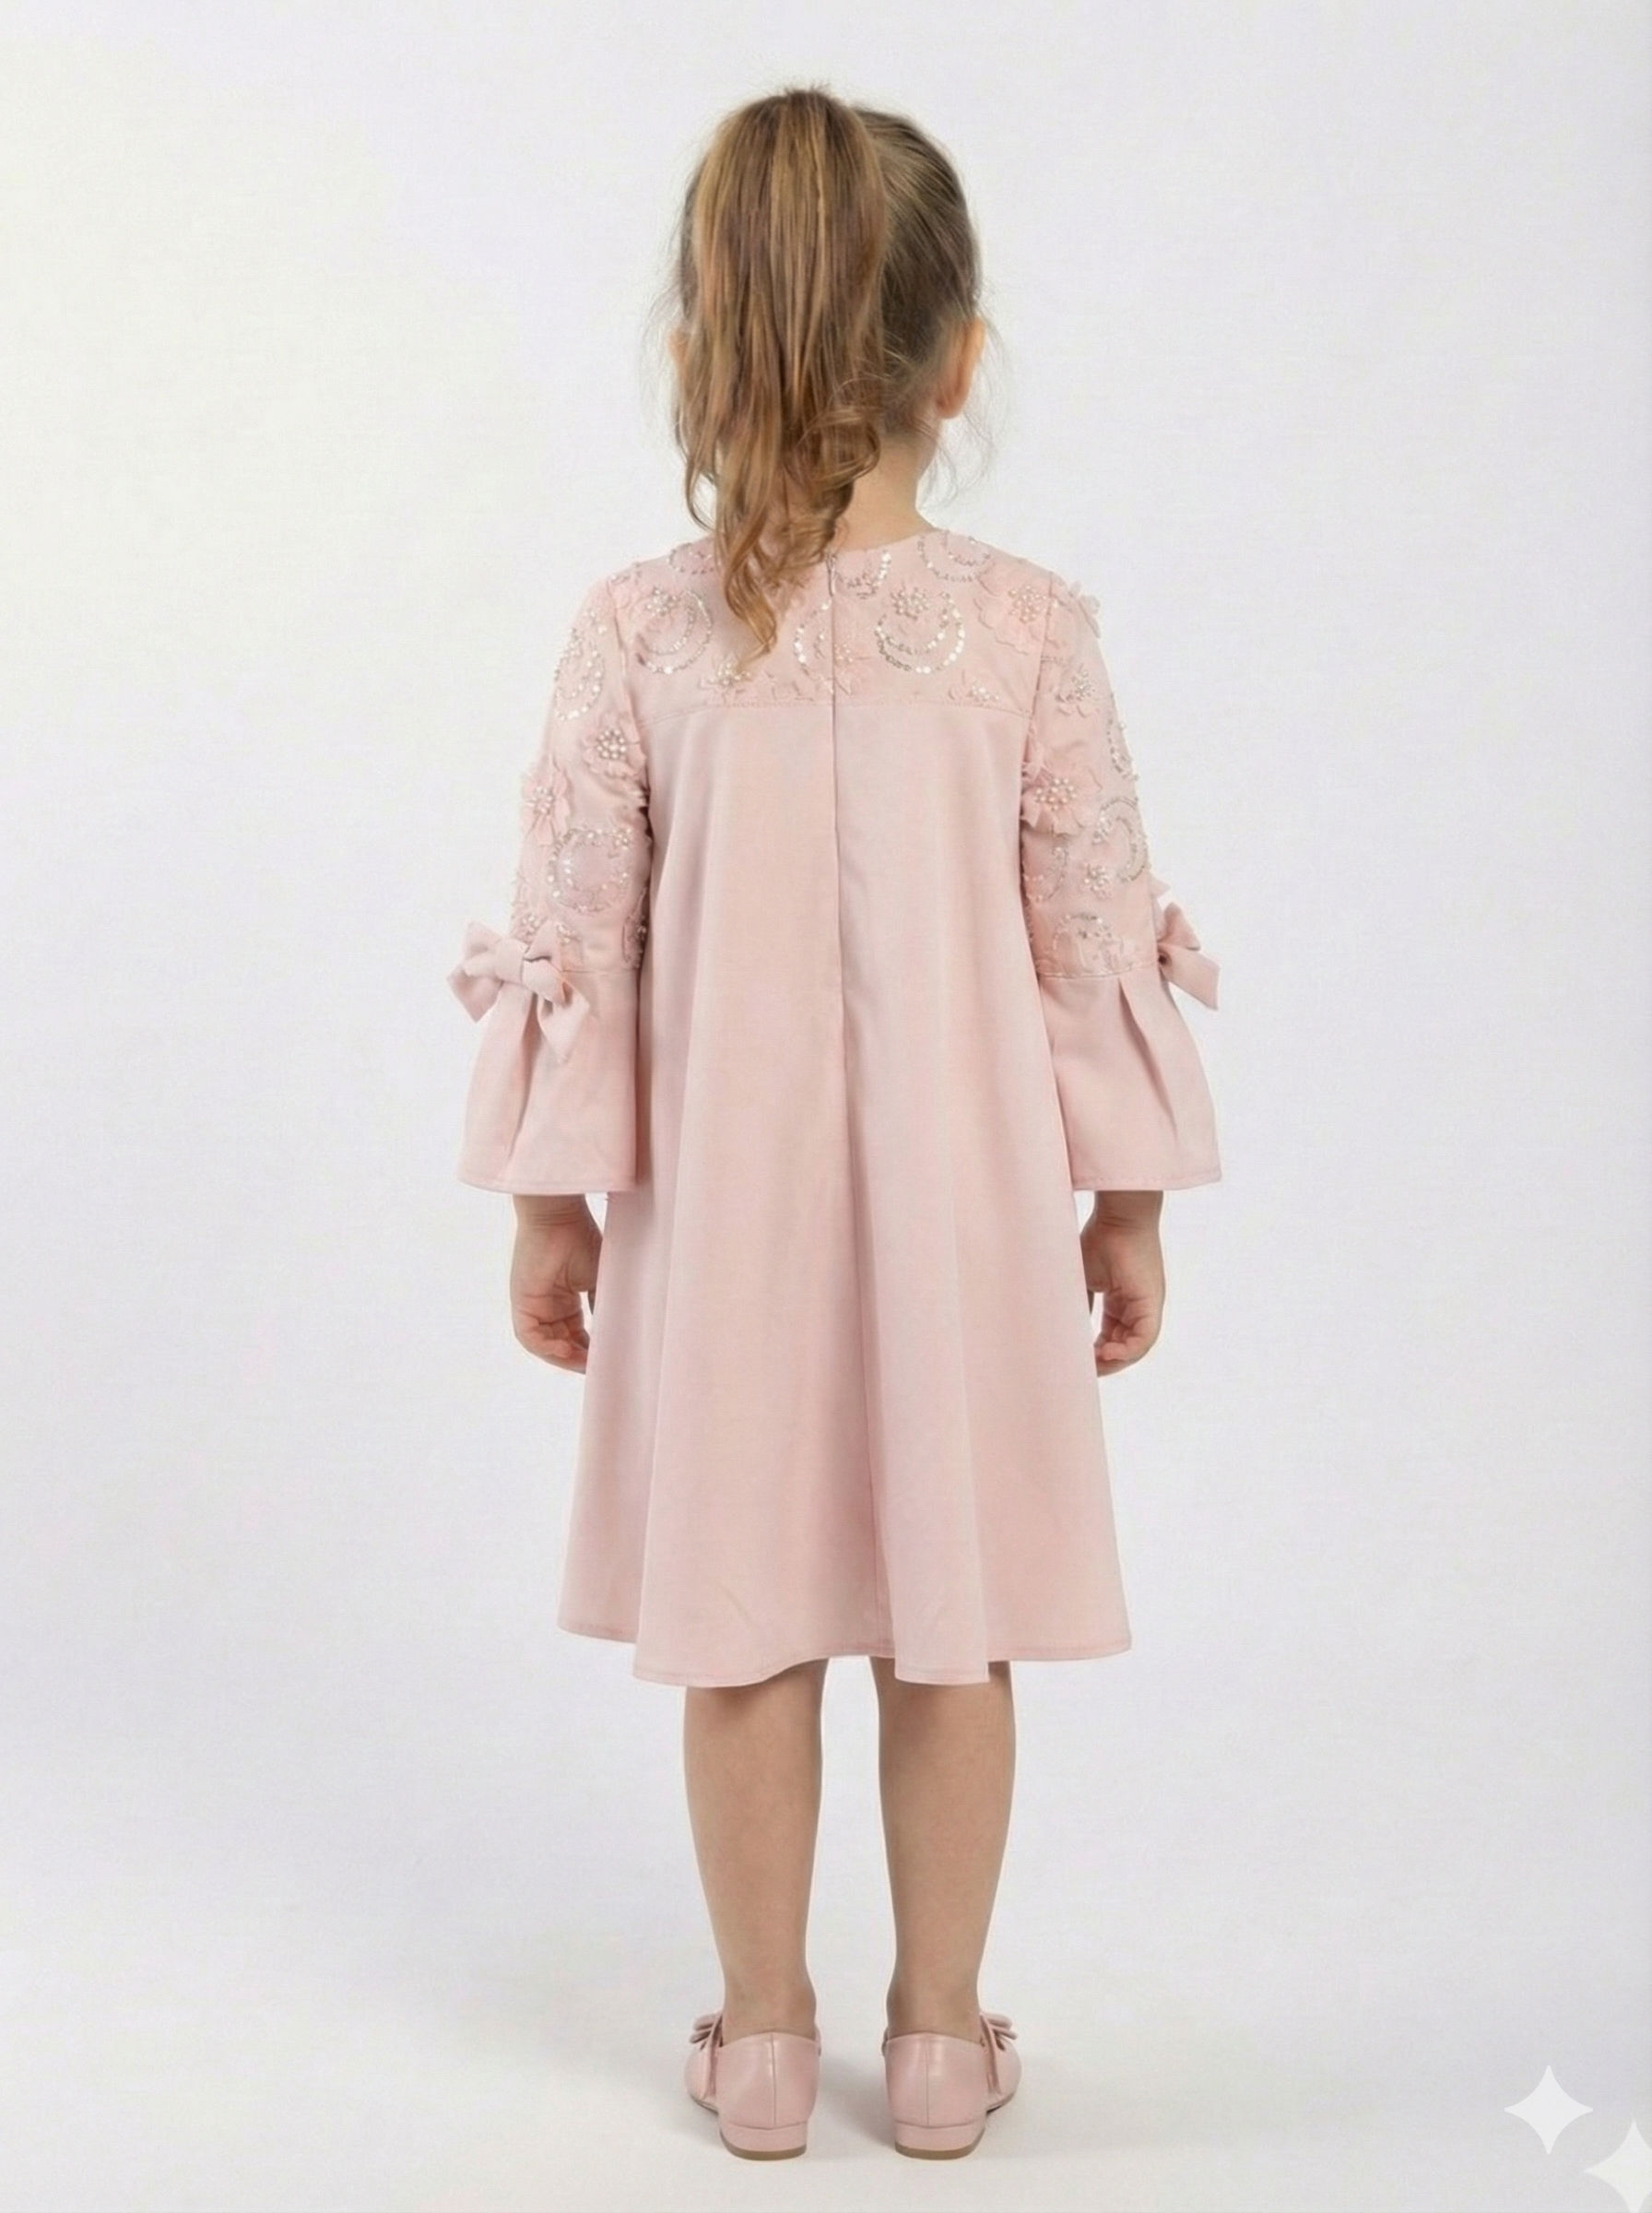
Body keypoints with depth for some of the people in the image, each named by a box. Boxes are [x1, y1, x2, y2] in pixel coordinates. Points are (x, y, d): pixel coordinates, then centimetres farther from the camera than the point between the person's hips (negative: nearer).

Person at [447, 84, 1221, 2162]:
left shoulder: (637, 629, -9)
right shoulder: (1032, 624, -10)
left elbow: (573, 943, -6)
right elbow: (1096, 934, -5)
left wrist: (552, 1204, 6)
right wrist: (1131, 1204, 6)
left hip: (721, 1206, 0)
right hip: (966, 1208, 0)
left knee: (746, 1627, 14)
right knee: (953, 1625, 14)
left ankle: (762, 2039, 29)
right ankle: (940, 2037, 29)